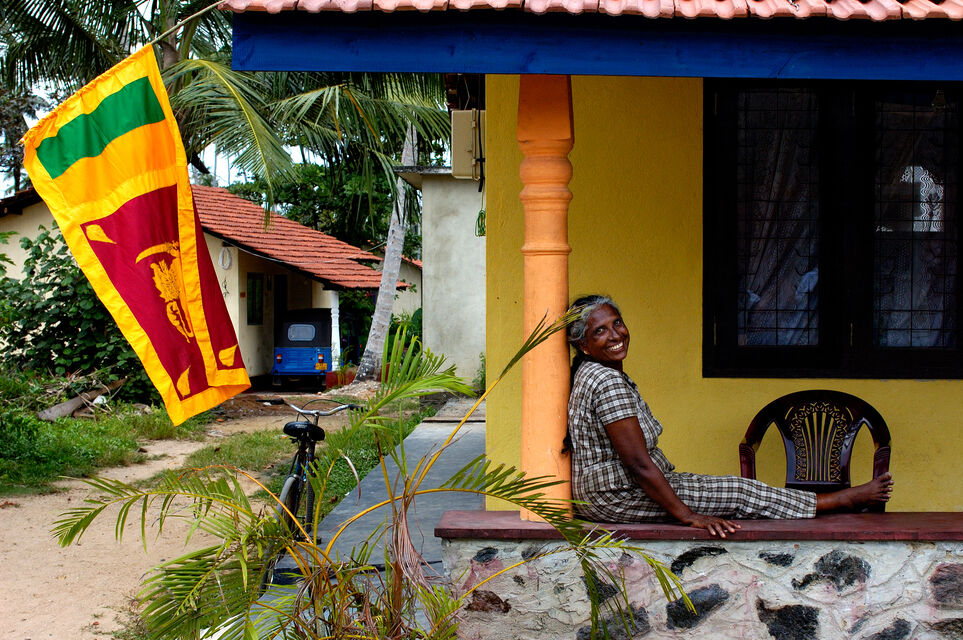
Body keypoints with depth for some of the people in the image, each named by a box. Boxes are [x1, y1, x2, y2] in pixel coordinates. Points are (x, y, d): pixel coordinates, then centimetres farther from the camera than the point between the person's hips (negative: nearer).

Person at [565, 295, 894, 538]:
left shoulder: (593, 375, 11)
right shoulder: (607, 382, -22)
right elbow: (638, 463, -25)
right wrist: (687, 514, -22)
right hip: (619, 498, -10)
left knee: (729, 486, 13)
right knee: (739, 492, -4)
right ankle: (844, 499, 9)